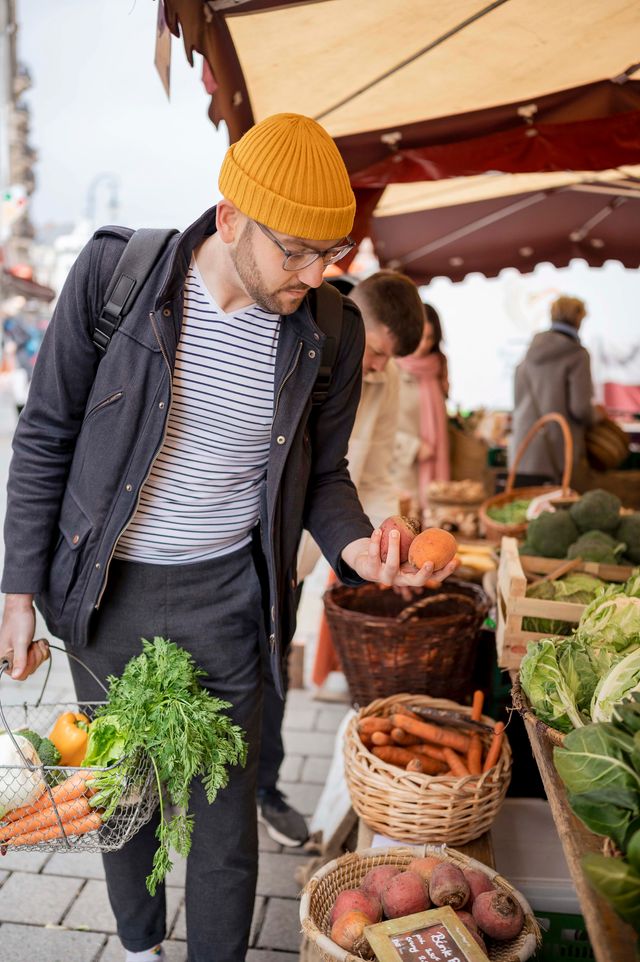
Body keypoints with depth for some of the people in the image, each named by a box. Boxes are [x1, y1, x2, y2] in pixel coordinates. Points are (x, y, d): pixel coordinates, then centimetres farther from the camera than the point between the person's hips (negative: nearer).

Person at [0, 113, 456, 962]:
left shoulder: (331, 332, -9)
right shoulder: (114, 273, -14)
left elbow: (322, 472, 4)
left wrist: (354, 544, -17)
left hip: (226, 596, 0)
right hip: (105, 591, 1)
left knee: (224, 813, 9)